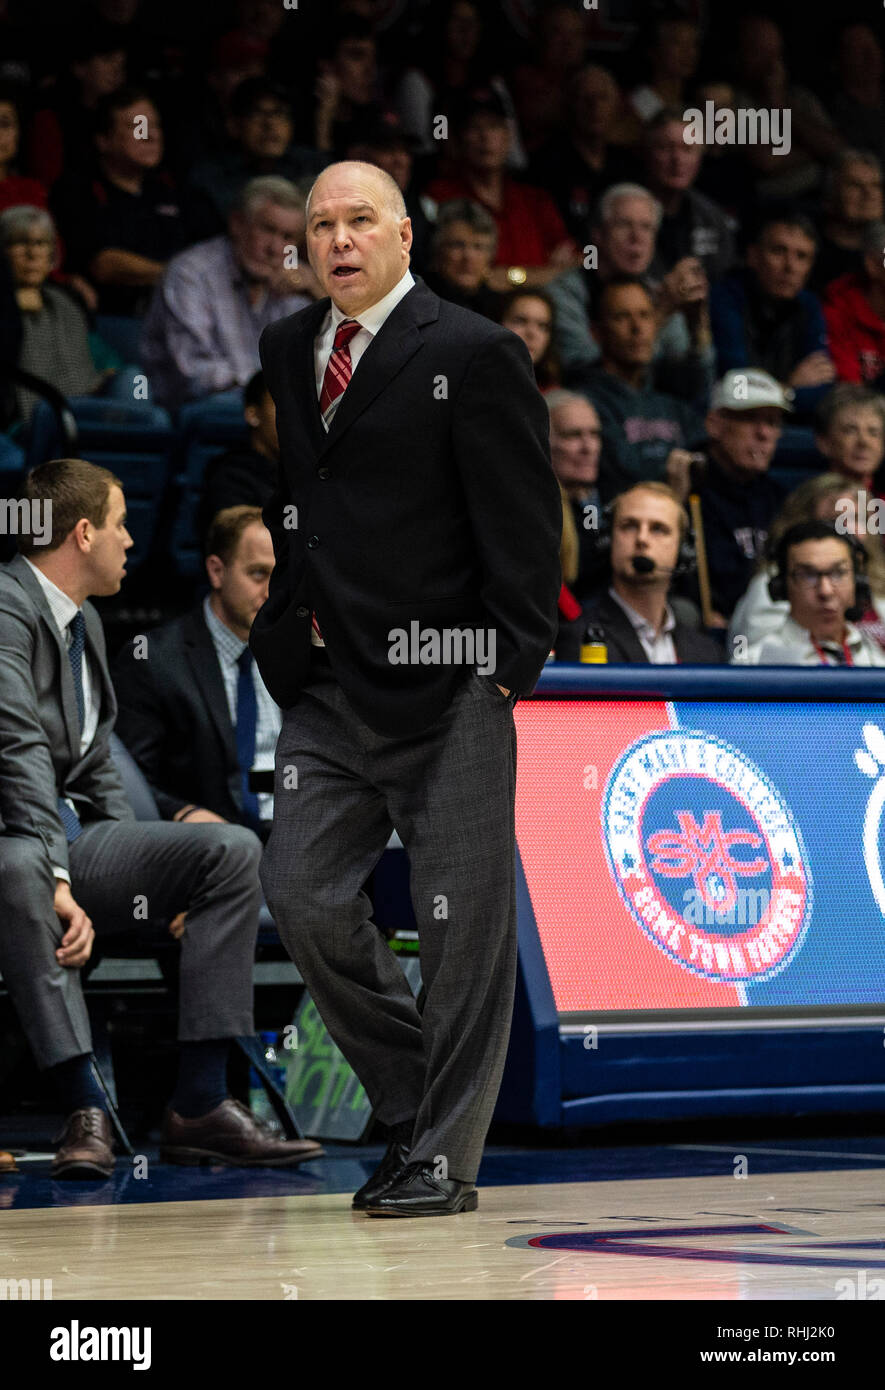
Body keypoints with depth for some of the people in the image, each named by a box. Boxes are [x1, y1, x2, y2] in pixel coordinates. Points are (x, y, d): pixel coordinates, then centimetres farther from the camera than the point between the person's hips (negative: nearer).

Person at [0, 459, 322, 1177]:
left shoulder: (84, 620, 17)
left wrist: (155, 881, 12)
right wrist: (59, 883, -30)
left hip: (72, 832, 9)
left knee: (234, 851, -7)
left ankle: (200, 1105, -15)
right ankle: (85, 1106, -39)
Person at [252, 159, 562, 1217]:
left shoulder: (472, 355, -4)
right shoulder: (282, 354, 14)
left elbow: (524, 523, -6)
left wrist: (509, 664, -11)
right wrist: (280, 635, 9)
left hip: (446, 686, -6)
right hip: (326, 691, 6)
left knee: (461, 924, -1)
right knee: (301, 895, -1)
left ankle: (444, 1158, 7)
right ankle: (412, 1099, 17)